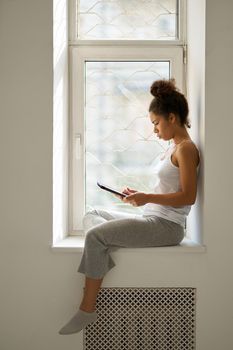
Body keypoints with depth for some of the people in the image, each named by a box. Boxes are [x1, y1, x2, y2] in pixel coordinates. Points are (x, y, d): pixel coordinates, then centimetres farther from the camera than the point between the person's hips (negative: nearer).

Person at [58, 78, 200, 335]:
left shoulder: (186, 148, -10)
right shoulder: (173, 147, 18)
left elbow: (188, 196, -18)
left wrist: (147, 198, -22)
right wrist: (140, 194, 7)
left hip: (166, 225, -10)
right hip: (153, 220, 10)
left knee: (95, 235, -21)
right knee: (91, 216, 11)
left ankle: (87, 309, -14)